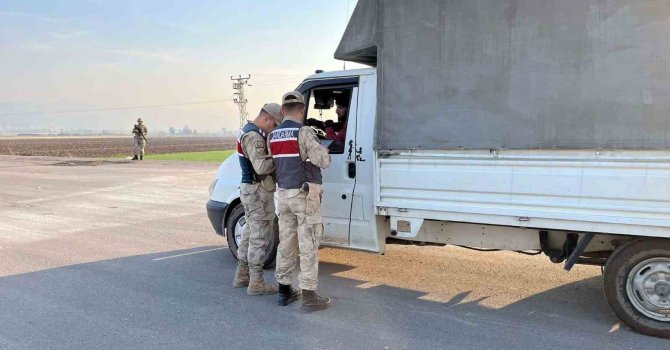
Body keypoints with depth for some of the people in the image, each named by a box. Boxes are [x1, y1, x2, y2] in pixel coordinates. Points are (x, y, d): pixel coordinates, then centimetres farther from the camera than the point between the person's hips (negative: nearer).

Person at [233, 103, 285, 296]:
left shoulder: (249, 131, 15)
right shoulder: (253, 136, -19)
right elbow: (261, 166, -29)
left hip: (251, 190, 11)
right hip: (258, 192, -11)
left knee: (250, 233, 18)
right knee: (260, 237, -4)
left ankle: (242, 275, 28)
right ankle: (256, 283, 2)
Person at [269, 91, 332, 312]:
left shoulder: (273, 135, 7)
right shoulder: (303, 132, -15)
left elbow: (276, 164, 11)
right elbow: (324, 161, -17)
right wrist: (320, 148, 3)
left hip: (284, 193, 7)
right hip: (305, 194, -7)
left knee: (286, 242, 14)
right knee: (308, 245, -3)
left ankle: (284, 291, 23)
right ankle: (309, 297, 1)